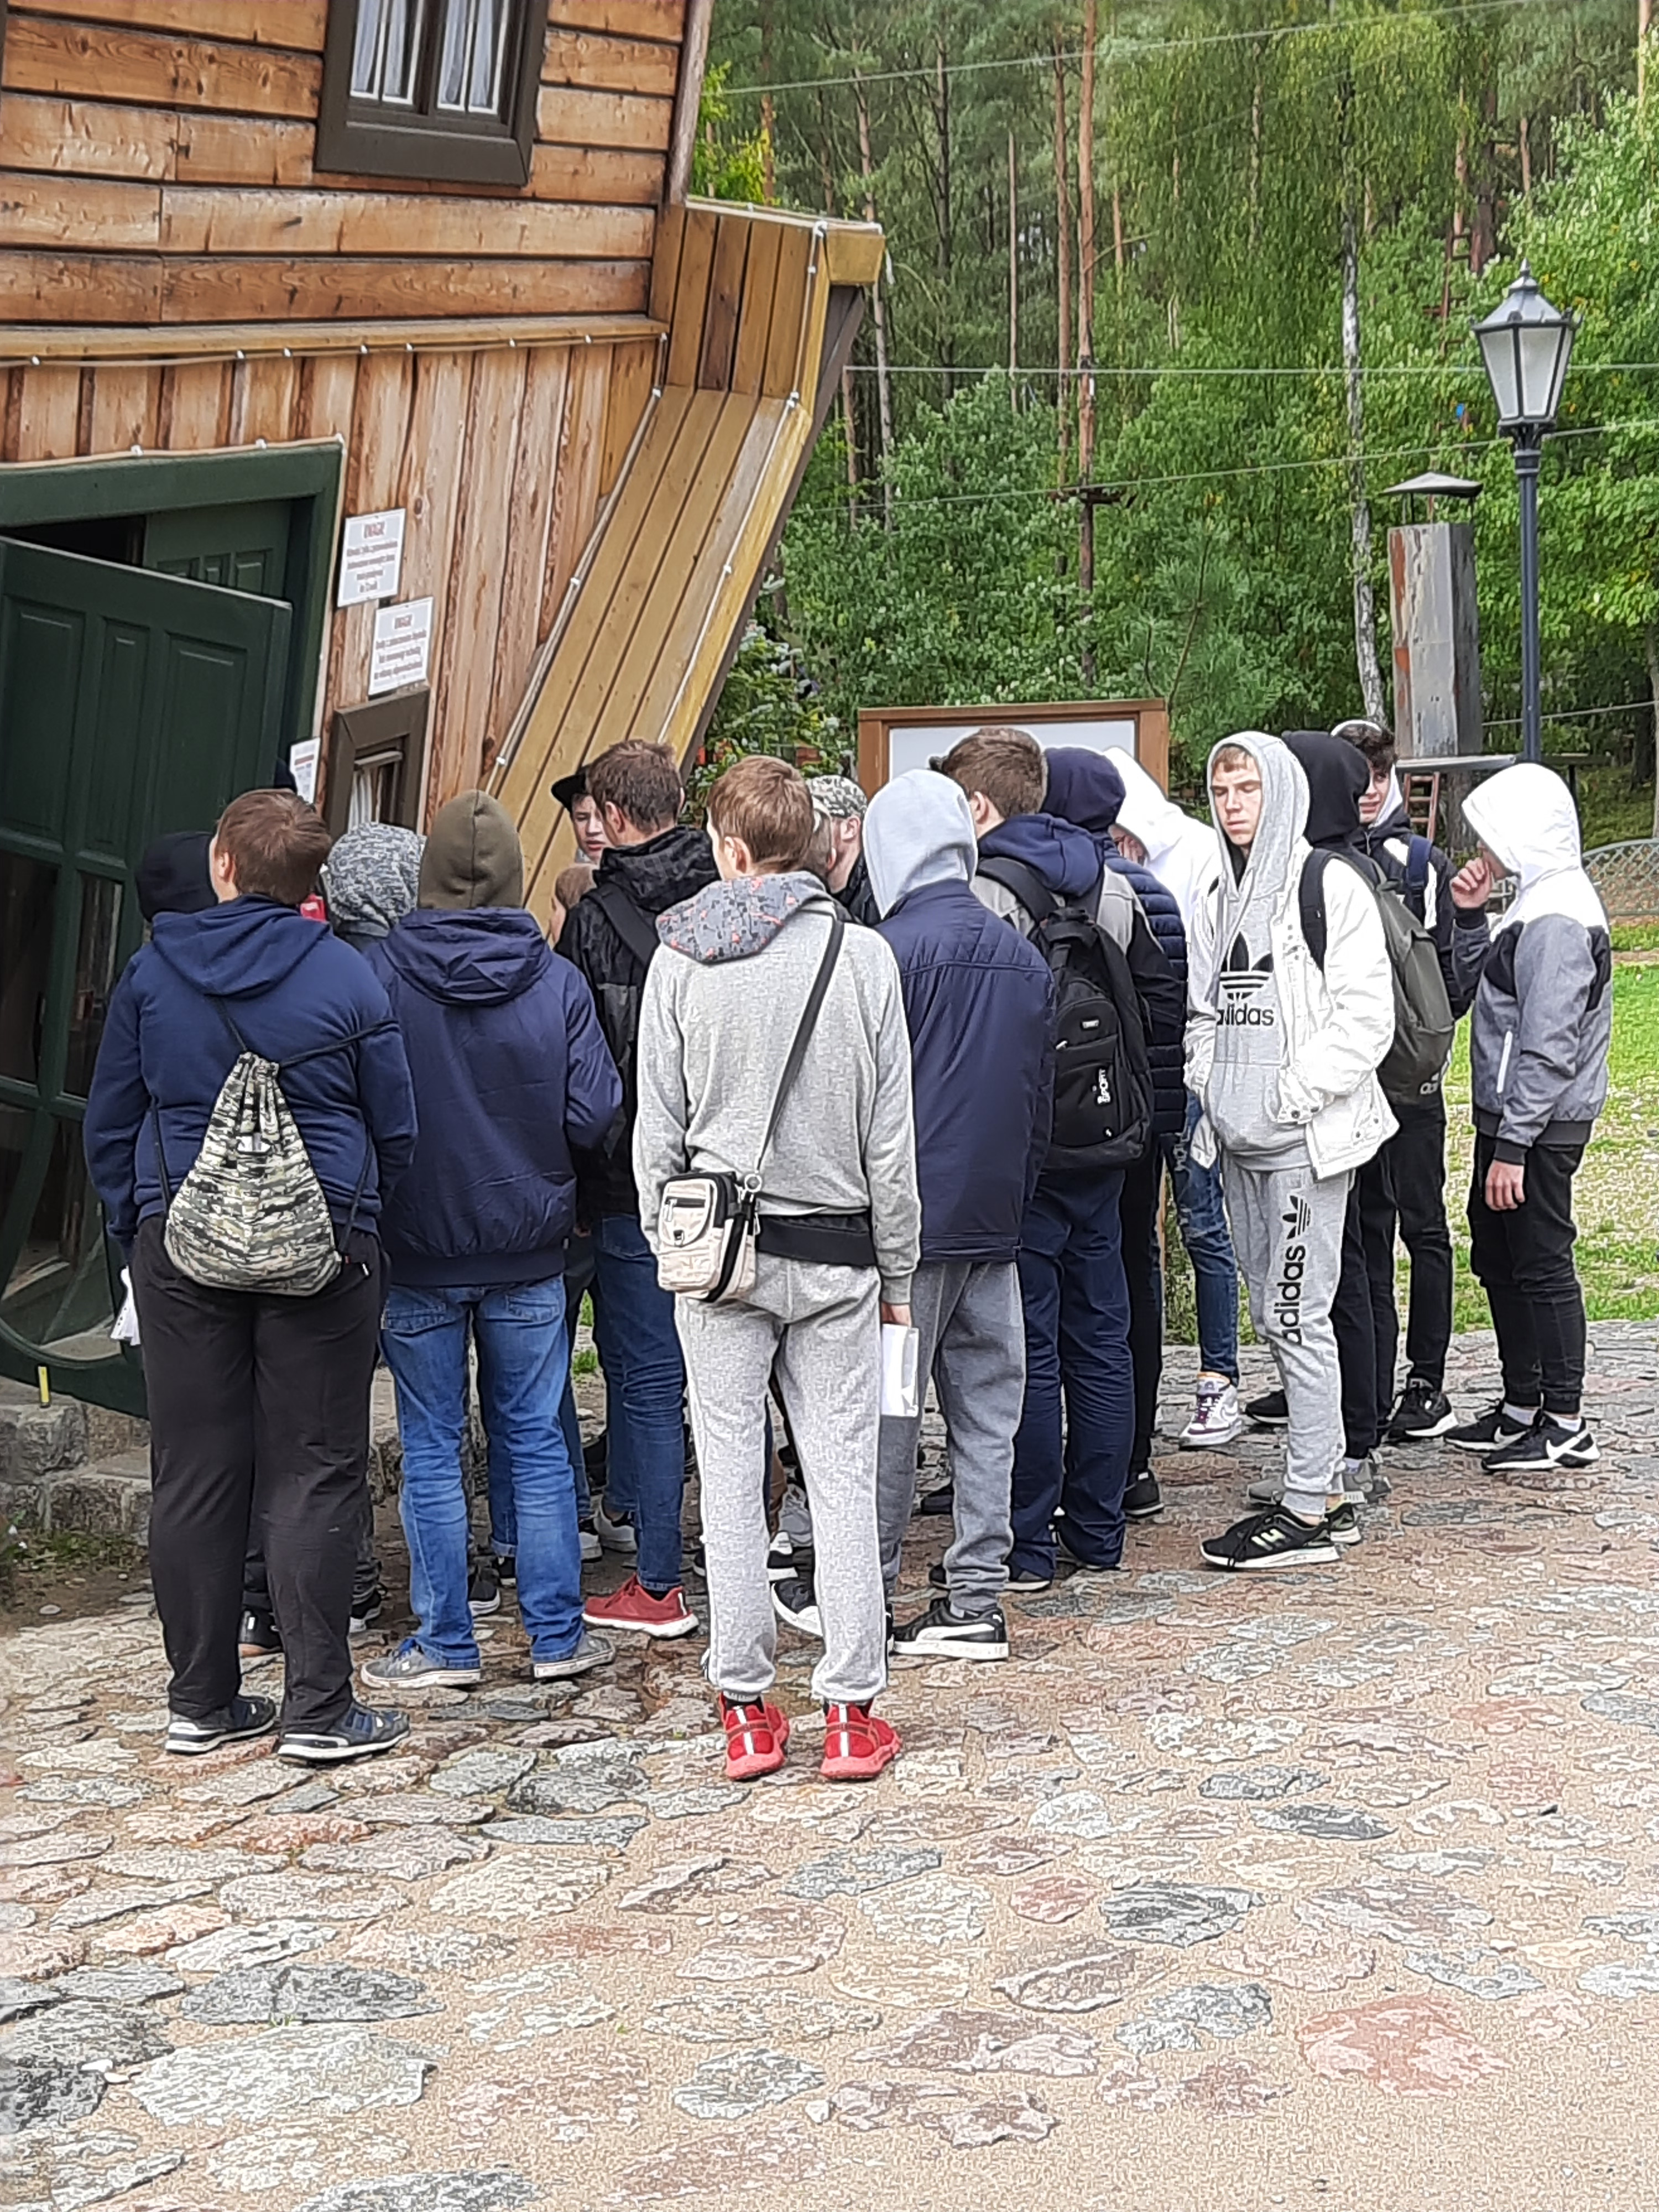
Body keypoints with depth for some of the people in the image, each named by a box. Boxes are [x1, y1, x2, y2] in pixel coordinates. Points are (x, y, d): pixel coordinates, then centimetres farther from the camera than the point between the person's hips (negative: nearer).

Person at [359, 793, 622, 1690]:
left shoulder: (379, 972, -11)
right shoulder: (557, 982, -8)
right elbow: (595, 1115, -6)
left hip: (417, 1252, -1)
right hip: (528, 1251, 2)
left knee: (431, 1449, 8)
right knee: (536, 1441, 11)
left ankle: (444, 1644, 13)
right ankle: (557, 1635, 18)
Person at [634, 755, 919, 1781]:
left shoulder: (682, 959, -3)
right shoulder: (865, 955, -3)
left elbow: (657, 1126, 0)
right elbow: (892, 1133, -1)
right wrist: (897, 1271, 8)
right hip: (836, 1250, 0)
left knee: (731, 1480, 7)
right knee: (844, 1477, 5)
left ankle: (747, 1708, 12)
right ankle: (851, 1710, 7)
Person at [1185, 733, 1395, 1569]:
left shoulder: (1330, 889, -7)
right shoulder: (1218, 904, 15)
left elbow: (1366, 1016, -12)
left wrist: (1291, 1094, -16)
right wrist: (1207, 1084, 5)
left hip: (1308, 1138, -8)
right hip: (1240, 1138, 8)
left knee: (1296, 1315, -6)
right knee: (1275, 1315, 11)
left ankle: (1308, 1512, 0)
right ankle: (1324, 1492, 21)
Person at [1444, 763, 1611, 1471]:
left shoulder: (1557, 920, -20)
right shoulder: (1534, 903, 12)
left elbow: (1548, 1047, -24)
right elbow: (1492, 986, 23)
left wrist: (1513, 1146, -23)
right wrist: (1471, 917, 9)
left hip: (1540, 1127, -11)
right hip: (1509, 1119, 11)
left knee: (1542, 1265, -3)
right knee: (1497, 1258, 16)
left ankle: (1566, 1423, 6)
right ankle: (1521, 1406, 27)